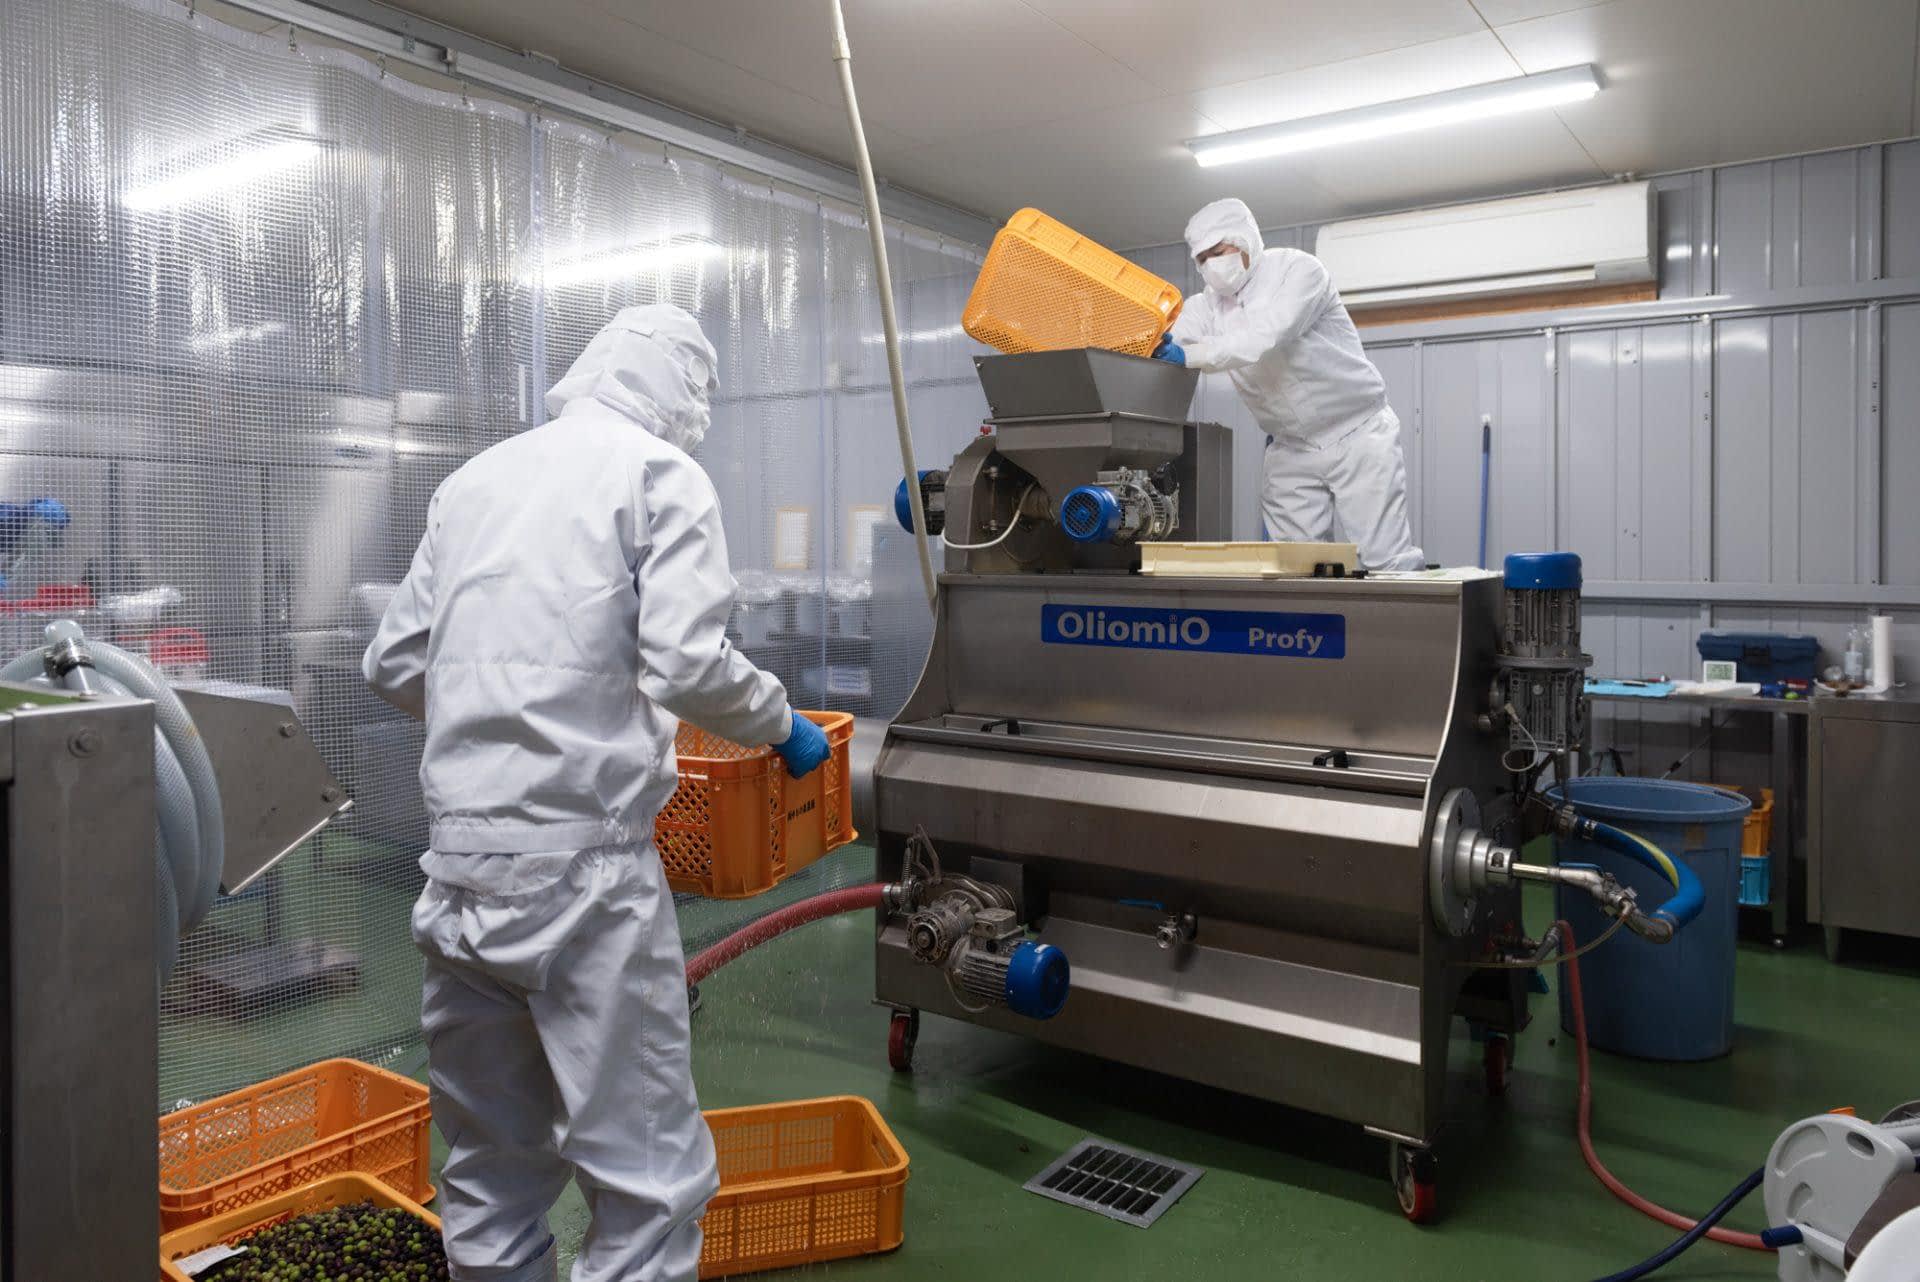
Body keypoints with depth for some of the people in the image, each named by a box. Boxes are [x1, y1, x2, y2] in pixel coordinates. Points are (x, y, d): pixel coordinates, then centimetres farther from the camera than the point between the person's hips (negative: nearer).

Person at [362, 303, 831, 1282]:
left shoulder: (475, 478, 14)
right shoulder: (660, 474, -2)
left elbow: (393, 666, 15)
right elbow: (686, 666, -15)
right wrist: (781, 725, 2)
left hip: (457, 866, 7)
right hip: (581, 862, -6)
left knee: (491, 1165, 19)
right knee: (646, 1172, 2)